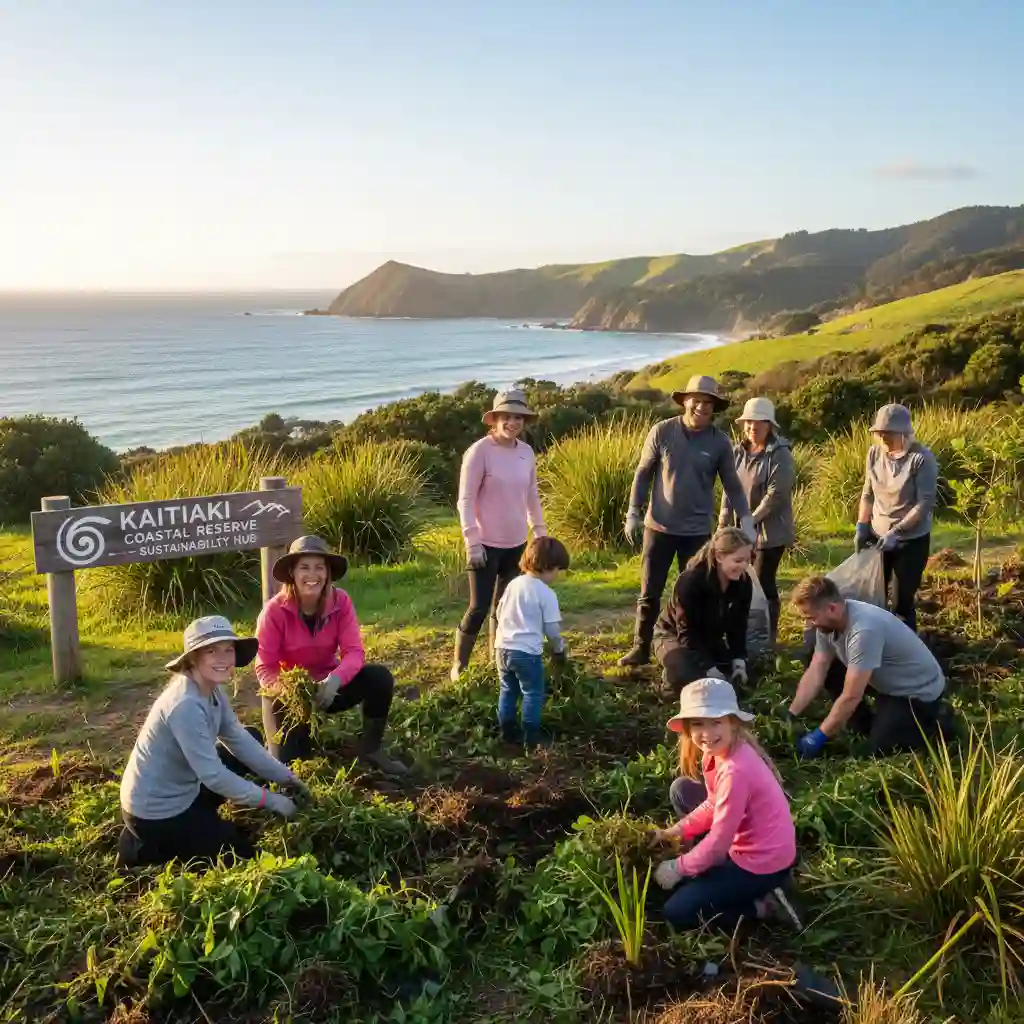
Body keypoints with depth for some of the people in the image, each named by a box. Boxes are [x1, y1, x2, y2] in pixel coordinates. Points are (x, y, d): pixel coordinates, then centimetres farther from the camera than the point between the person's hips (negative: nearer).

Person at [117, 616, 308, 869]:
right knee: (244, 854, 3)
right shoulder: (185, 705, -32)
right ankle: (146, 848, 6)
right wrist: (271, 800, -21)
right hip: (155, 812, -9)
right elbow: (213, 776, -29)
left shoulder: (213, 690, -3)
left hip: (181, 792, 9)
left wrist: (285, 777, -1)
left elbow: (239, 739, 4)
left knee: (253, 737, 12)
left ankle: (200, 820, 15)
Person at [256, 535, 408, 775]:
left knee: (380, 677, -23)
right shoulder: (275, 610, -22)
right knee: (290, 761, -18)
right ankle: (302, 730, 20)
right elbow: (265, 668, -18)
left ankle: (371, 748, -3)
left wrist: (335, 679, -41)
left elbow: (354, 652, -20)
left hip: (327, 686, 2)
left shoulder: (340, 601, -15)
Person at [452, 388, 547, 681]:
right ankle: (458, 665, 13)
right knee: (479, 607, -3)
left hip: (516, 544, 6)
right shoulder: (480, 451, -14)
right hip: (487, 544, -6)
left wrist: (540, 532, 13)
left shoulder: (526, 452, 3)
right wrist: (472, 541, -18)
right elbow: (465, 500, -14)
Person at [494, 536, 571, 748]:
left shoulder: (513, 584, 7)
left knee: (508, 691, 19)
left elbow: (499, 613, 16)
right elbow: (552, 628, -9)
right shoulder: (546, 594, -12)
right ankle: (531, 735, 11)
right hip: (527, 652, -6)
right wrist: (559, 648, 10)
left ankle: (508, 731, 27)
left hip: (502, 647, 7)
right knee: (533, 694, 7)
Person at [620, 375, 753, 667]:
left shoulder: (720, 442, -4)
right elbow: (643, 474, 0)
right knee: (650, 593, 6)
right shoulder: (662, 431, -5)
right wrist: (633, 513, -4)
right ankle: (640, 649, 18)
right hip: (659, 526, 0)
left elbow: (732, 485, 3)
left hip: (697, 530, 1)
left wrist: (745, 519, -8)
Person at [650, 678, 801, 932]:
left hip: (762, 863, -9)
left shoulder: (735, 771, -32)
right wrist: (674, 832, 1)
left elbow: (719, 840, -24)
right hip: (748, 844, 9)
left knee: (675, 912, -5)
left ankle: (762, 906, 2)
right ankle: (714, 865, 15)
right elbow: (714, 805, 10)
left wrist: (678, 868, -12)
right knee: (681, 790, 13)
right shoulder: (720, 750, -5)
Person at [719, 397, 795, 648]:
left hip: (770, 531, -6)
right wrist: (724, 521, -3)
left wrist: (751, 520, -21)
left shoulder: (780, 455, -11)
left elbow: (775, 495, -17)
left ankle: (768, 638, 9)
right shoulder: (738, 452, 7)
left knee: (763, 582, -4)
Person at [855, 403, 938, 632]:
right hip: (878, 536, 5)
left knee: (902, 600, -1)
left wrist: (896, 531, -25)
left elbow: (925, 503, -19)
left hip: (911, 539, -5)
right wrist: (861, 527, 0)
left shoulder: (922, 458, -17)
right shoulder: (874, 453, 0)